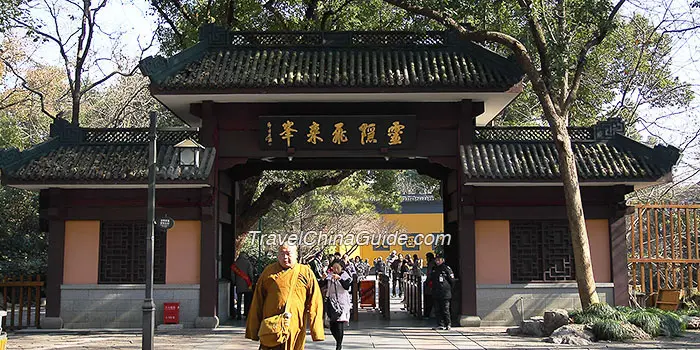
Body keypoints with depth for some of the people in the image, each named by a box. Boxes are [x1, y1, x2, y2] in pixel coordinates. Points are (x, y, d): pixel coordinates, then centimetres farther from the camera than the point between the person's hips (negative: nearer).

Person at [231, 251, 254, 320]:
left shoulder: (235, 264, 4)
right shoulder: (248, 263, -4)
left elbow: (232, 275, 4)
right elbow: (250, 273, -8)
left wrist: (234, 283, 13)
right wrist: (251, 282, 1)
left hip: (238, 286, 2)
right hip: (247, 286, -2)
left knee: (239, 301, 8)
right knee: (247, 301, 5)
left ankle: (238, 315, 6)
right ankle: (247, 314, 2)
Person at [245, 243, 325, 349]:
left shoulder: (306, 273, 4)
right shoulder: (269, 271, 9)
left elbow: (314, 303, 1)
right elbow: (257, 301, 10)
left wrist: (316, 331, -5)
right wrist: (254, 329, 8)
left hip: (295, 327, -1)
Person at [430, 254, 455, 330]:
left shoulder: (447, 269, -5)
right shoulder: (434, 269, 14)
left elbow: (452, 281, -2)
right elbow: (431, 279, 25)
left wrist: (448, 288, -1)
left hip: (445, 294, -6)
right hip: (436, 293, 6)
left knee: (445, 310, -4)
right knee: (437, 310, 5)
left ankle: (448, 324, 7)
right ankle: (441, 325, 10)